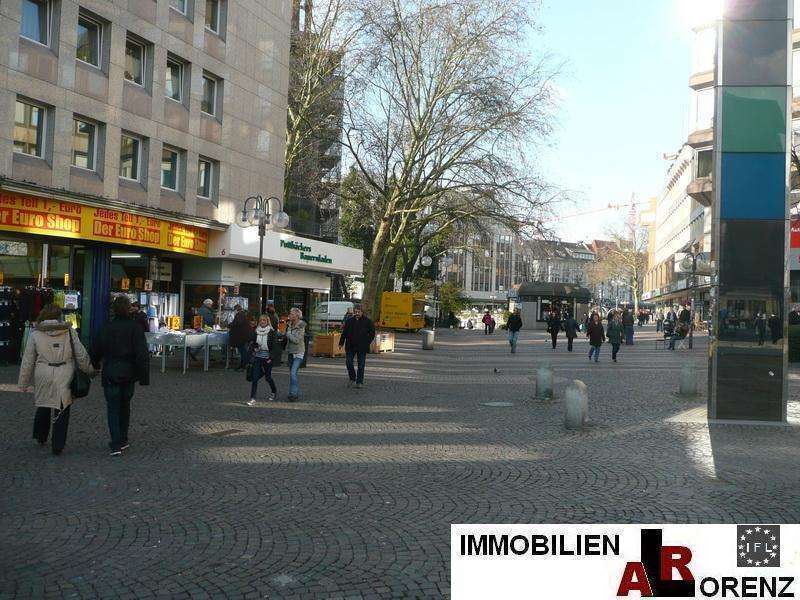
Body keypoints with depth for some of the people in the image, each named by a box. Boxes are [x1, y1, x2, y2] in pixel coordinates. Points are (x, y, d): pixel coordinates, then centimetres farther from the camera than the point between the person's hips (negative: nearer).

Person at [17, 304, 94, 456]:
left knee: (43, 406, 21)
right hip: (64, 377, -1)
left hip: (43, 377, 1)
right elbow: (81, 355, 1)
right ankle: (57, 446, 7)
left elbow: (27, 361, 4)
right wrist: (90, 371, 15)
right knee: (62, 410, 5)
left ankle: (40, 437, 36)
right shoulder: (69, 332, 0)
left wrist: (23, 383, 11)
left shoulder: (36, 335, 1)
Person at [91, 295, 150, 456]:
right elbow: (142, 354, -15)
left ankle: (116, 444, -6)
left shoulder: (106, 328, -3)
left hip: (110, 375, 0)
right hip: (128, 375, 0)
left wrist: (96, 365, 27)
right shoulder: (135, 328, -9)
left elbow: (95, 350, 7)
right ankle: (123, 440, 26)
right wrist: (144, 377, -11)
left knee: (113, 408, 4)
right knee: (125, 406, 18)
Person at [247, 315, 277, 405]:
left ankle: (274, 392, 38)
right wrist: (254, 348, -5)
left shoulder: (271, 332, -6)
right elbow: (251, 342, 15)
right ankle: (253, 398, -5)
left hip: (267, 358, -3)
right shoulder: (256, 332, 5)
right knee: (255, 377, -6)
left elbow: (275, 346, -7)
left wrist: (271, 357, -12)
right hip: (257, 357, 3)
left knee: (268, 377, 10)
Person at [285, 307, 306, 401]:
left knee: (293, 373, -18)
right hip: (291, 352, 8)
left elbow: (297, 340, -20)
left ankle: (293, 394, -14)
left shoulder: (301, 326, -14)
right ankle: (297, 394, 20)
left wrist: (288, 334, -9)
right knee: (291, 373, 11)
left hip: (298, 352, -8)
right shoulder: (289, 325, 7)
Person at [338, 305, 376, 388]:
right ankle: (352, 378, 22)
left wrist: (367, 342, -4)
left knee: (361, 365, 3)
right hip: (350, 346, 2)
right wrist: (341, 343, 7)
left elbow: (372, 333, 4)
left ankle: (359, 382, 12)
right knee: (348, 362, 0)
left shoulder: (367, 321, -1)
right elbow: (344, 333, 11)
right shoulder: (350, 321, 6)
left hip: (362, 347, -2)